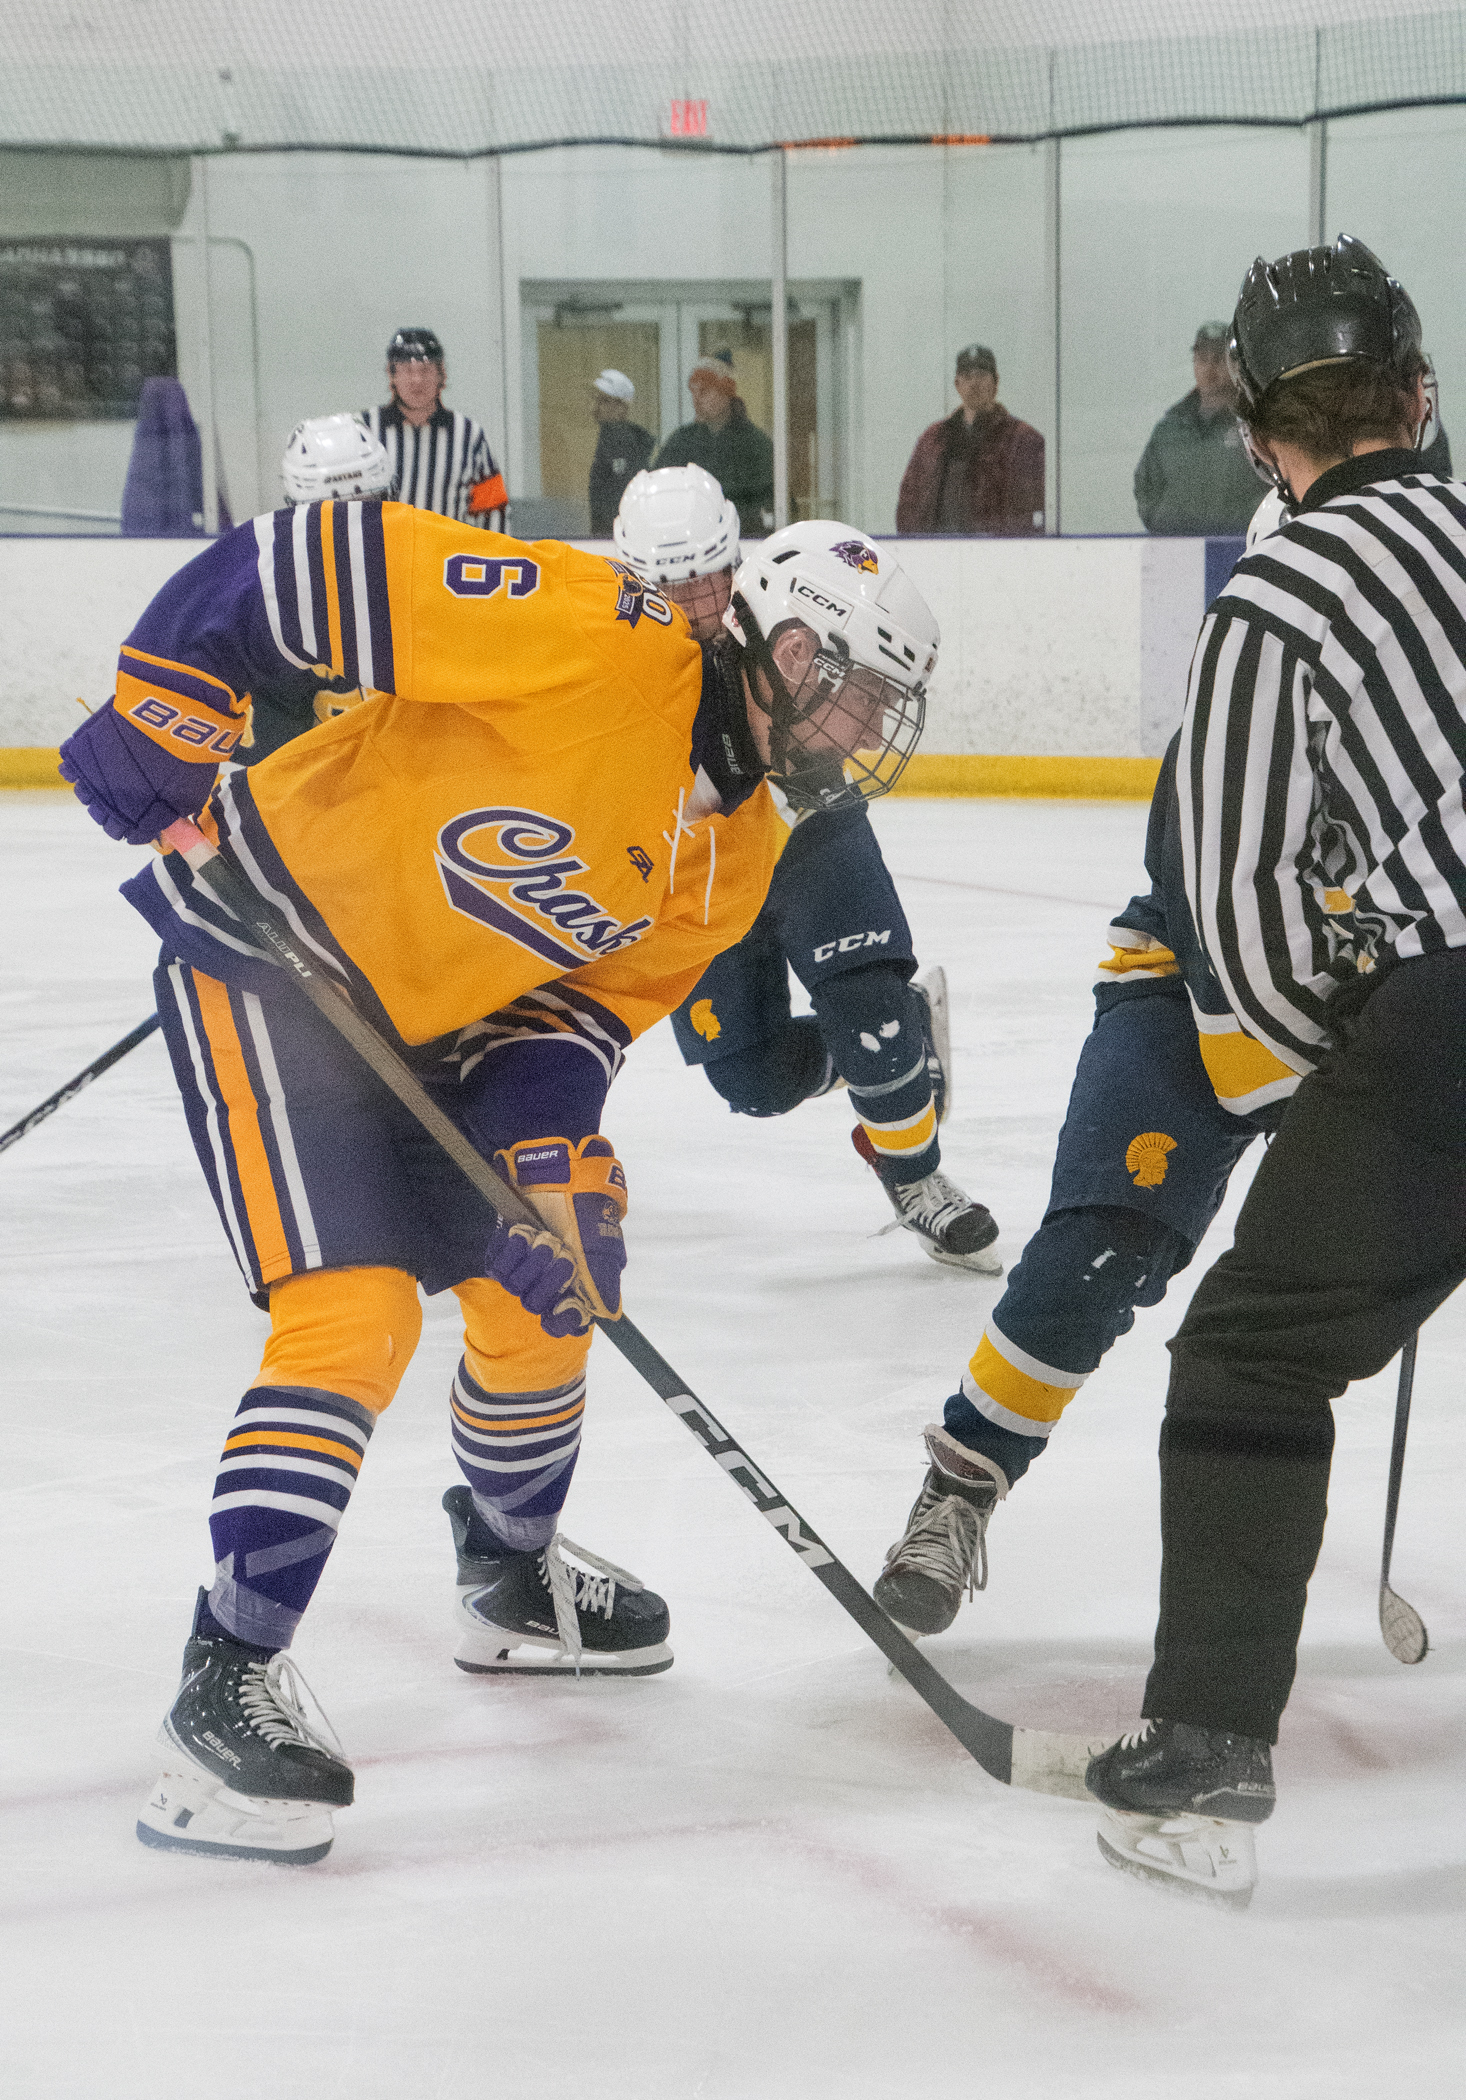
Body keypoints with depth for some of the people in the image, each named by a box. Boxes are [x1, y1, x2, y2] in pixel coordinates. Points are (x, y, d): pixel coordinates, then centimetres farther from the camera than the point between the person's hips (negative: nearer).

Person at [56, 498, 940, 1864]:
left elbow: (588, 999, 3)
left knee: (544, 1288, 17)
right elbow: (318, 562, -24)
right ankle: (225, 1687, -15)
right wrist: (160, 709, -25)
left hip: (432, 1022, 9)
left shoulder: (734, 856, 3)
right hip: (271, 952, -9)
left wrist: (552, 1160, -14)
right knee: (354, 1309, -20)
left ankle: (510, 1579, 42)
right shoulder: (598, 643, -23)